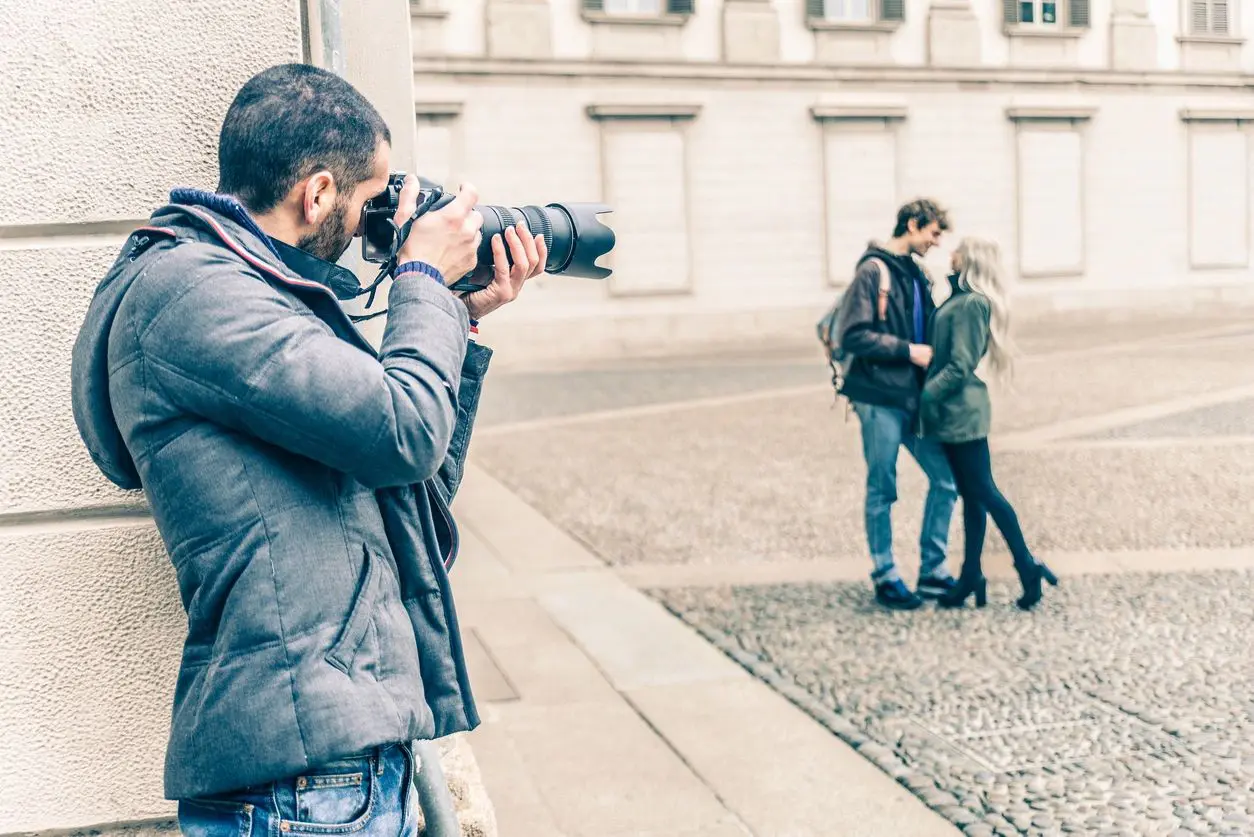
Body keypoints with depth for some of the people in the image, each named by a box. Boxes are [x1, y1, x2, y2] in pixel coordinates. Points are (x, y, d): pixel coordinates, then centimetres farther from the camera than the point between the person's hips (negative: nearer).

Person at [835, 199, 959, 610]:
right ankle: (885, 578, 16)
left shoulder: (915, 274, 14)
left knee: (944, 480, 8)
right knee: (882, 491, 3)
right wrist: (908, 350, -16)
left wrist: (934, 352, 4)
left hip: (915, 398, 8)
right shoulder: (873, 271, -10)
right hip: (881, 400, -8)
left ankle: (932, 571, 19)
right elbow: (852, 335, -18)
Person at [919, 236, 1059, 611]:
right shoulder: (959, 299, 14)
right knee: (971, 494, 11)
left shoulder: (971, 303, -14)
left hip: (962, 411, -9)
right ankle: (970, 578, 16)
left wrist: (928, 395, -17)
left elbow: (960, 366, -18)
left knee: (983, 492, -3)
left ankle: (1027, 566, 5)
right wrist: (930, 394, 11)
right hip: (955, 411, 9)